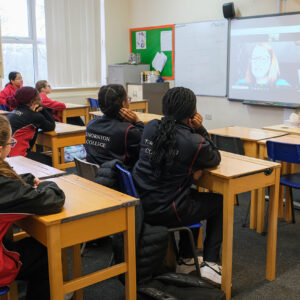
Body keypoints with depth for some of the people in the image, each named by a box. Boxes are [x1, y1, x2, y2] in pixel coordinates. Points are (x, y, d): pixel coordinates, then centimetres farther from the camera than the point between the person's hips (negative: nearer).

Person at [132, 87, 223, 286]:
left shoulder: (151, 127, 1)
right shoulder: (194, 142, -18)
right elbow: (215, 160, 2)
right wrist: (200, 129, -3)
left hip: (141, 206, 7)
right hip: (165, 213, -7)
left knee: (192, 195, 33)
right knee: (219, 202, 17)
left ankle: (186, 258, 41)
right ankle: (210, 264, 16)